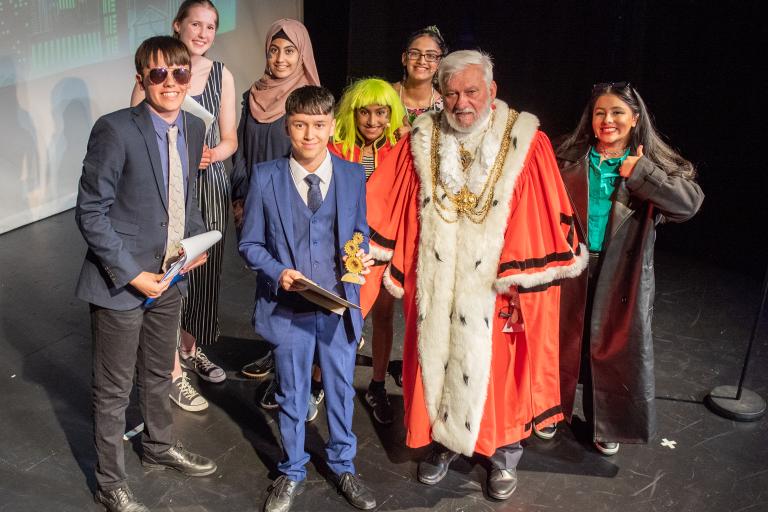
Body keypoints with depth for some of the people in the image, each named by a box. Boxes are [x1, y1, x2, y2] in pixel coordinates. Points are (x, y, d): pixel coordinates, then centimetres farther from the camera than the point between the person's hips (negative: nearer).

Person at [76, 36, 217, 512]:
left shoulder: (194, 128, 1)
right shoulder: (115, 130, -19)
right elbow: (91, 212, -17)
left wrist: (195, 239, -2)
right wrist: (132, 274, -20)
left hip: (170, 275, 6)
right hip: (120, 281, -6)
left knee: (159, 373, 26)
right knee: (114, 388, 10)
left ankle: (160, 446, 50)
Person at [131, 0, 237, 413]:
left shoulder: (221, 75, 5)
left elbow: (229, 140, 8)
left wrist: (209, 155, -12)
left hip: (210, 185, 5)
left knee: (206, 269, 13)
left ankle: (191, 348, 36)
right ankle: (174, 372, 11)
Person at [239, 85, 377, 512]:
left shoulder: (353, 175, -1)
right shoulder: (265, 177, -6)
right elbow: (250, 244, -1)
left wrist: (361, 255, -12)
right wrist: (278, 273, -18)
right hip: (289, 307, -1)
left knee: (341, 390, 16)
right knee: (291, 396, 15)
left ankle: (343, 465, 39)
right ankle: (291, 472, 37)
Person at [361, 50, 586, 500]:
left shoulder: (526, 142, -9)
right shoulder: (423, 141, 0)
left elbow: (545, 224, -9)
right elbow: (383, 209, 2)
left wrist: (526, 280, -11)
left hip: (494, 290, -2)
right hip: (436, 287, 3)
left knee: (498, 369, 10)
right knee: (438, 362, 14)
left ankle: (506, 452, 31)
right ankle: (444, 441, 36)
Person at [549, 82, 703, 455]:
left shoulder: (651, 164, -3)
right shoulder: (568, 160, -2)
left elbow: (691, 202, -16)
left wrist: (639, 173, -18)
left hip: (622, 277, 0)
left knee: (617, 350, 10)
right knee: (562, 344, 14)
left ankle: (608, 425, 31)